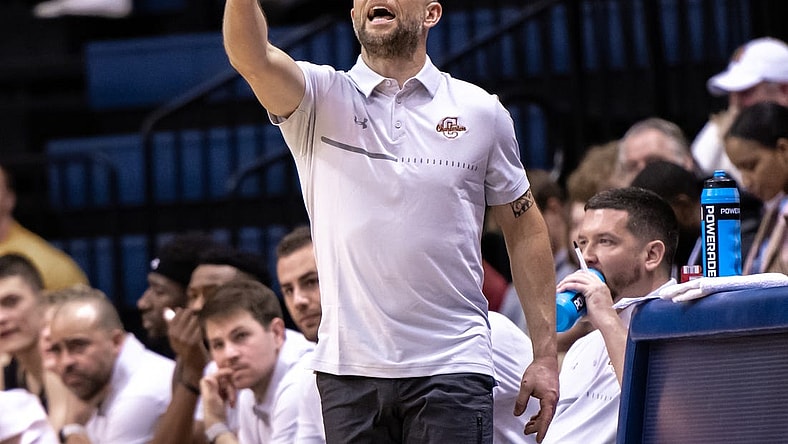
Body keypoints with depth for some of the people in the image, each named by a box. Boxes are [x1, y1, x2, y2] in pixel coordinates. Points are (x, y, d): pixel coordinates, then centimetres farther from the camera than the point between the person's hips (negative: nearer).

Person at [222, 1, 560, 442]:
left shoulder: (482, 112, 6)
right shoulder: (320, 99, 4)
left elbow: (525, 231, 11)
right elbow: (253, 57, -17)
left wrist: (546, 355, 7)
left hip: (453, 369, -1)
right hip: (347, 369, 1)